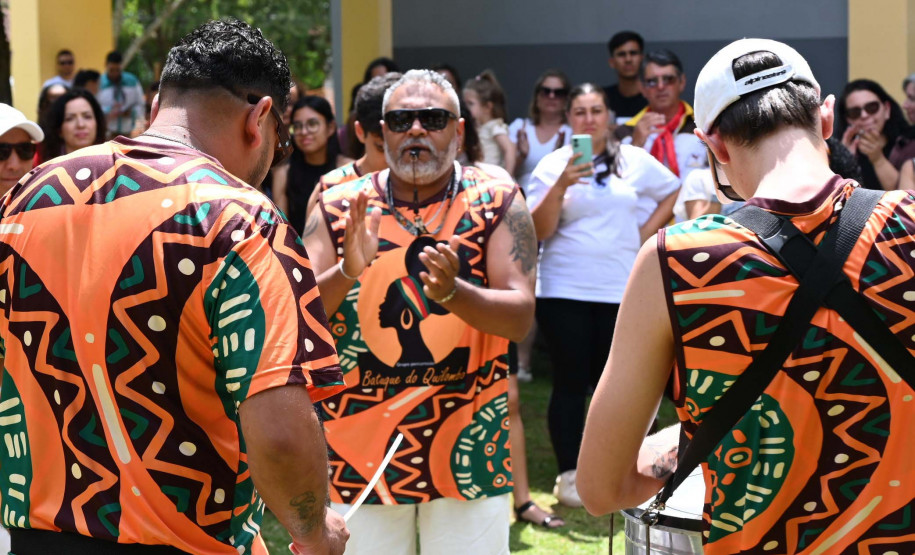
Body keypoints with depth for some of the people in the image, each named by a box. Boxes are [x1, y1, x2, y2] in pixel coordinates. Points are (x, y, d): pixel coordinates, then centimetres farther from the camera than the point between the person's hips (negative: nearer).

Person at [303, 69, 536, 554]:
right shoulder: (340, 207, 3)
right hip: (359, 452, 1)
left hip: (468, 451, -1)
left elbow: (520, 317, -9)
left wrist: (452, 291, -28)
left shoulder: (496, 202, 0)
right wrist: (346, 272, -22)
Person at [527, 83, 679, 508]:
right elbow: (538, 231, -9)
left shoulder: (634, 160, 5)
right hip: (564, 291, -2)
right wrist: (562, 186, -22)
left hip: (621, 289, 2)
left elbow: (673, 190, 21)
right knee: (571, 383, 0)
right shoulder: (553, 165, -1)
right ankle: (569, 474, 6)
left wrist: (649, 230, 8)